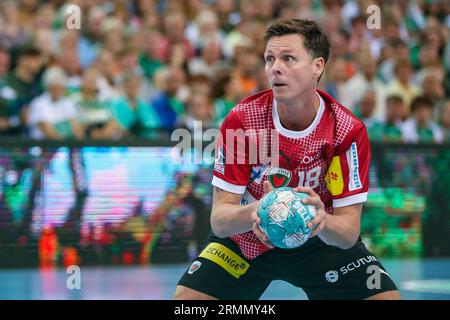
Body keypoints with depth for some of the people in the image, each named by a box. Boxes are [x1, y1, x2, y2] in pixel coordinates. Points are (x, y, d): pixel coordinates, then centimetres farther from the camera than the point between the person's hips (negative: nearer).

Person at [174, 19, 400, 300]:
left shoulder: (347, 131, -22)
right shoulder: (241, 120, -21)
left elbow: (349, 231, -22)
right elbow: (219, 219, -22)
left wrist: (323, 221, -46)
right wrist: (252, 213, -45)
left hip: (321, 241, 0)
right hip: (247, 239, 0)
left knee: (387, 297, -17)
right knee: (186, 297, -18)